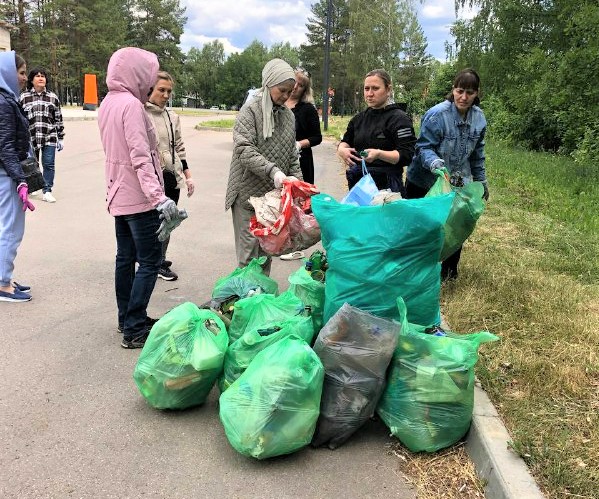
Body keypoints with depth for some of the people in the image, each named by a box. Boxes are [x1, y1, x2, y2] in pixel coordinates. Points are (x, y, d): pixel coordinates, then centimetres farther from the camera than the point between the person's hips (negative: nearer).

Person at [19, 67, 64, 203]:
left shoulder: (53, 97, 7)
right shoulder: (24, 97, 4)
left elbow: (58, 118, 9)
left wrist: (61, 138, 6)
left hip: (49, 138, 0)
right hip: (30, 137, 0)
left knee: (49, 164, -2)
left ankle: (47, 191, 6)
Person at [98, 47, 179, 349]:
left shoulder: (108, 103, 11)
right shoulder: (131, 104, -17)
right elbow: (140, 156, -25)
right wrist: (159, 196, -29)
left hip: (119, 195, 9)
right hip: (139, 197, -9)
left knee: (125, 257, 14)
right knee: (150, 260, -3)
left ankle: (127, 320, 25)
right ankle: (135, 329, 0)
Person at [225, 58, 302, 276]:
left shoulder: (288, 115, 11)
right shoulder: (251, 109, -8)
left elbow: (292, 155, 16)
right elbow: (244, 149, -18)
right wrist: (273, 171, -29)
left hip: (274, 193, 6)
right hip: (249, 192, -6)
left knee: (267, 251, 12)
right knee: (248, 251, -3)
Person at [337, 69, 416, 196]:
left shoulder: (399, 119, -7)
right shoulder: (359, 118, 14)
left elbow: (406, 156, -15)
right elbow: (345, 141, 20)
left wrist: (379, 154, -31)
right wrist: (342, 150, -5)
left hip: (386, 185, -5)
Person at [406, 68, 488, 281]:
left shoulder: (479, 118, -1)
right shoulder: (436, 114, -21)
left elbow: (477, 153, 12)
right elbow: (424, 147, -18)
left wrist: (481, 181, 18)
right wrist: (434, 163, -39)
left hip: (458, 185, 5)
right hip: (424, 184, -5)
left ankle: (449, 270, 28)